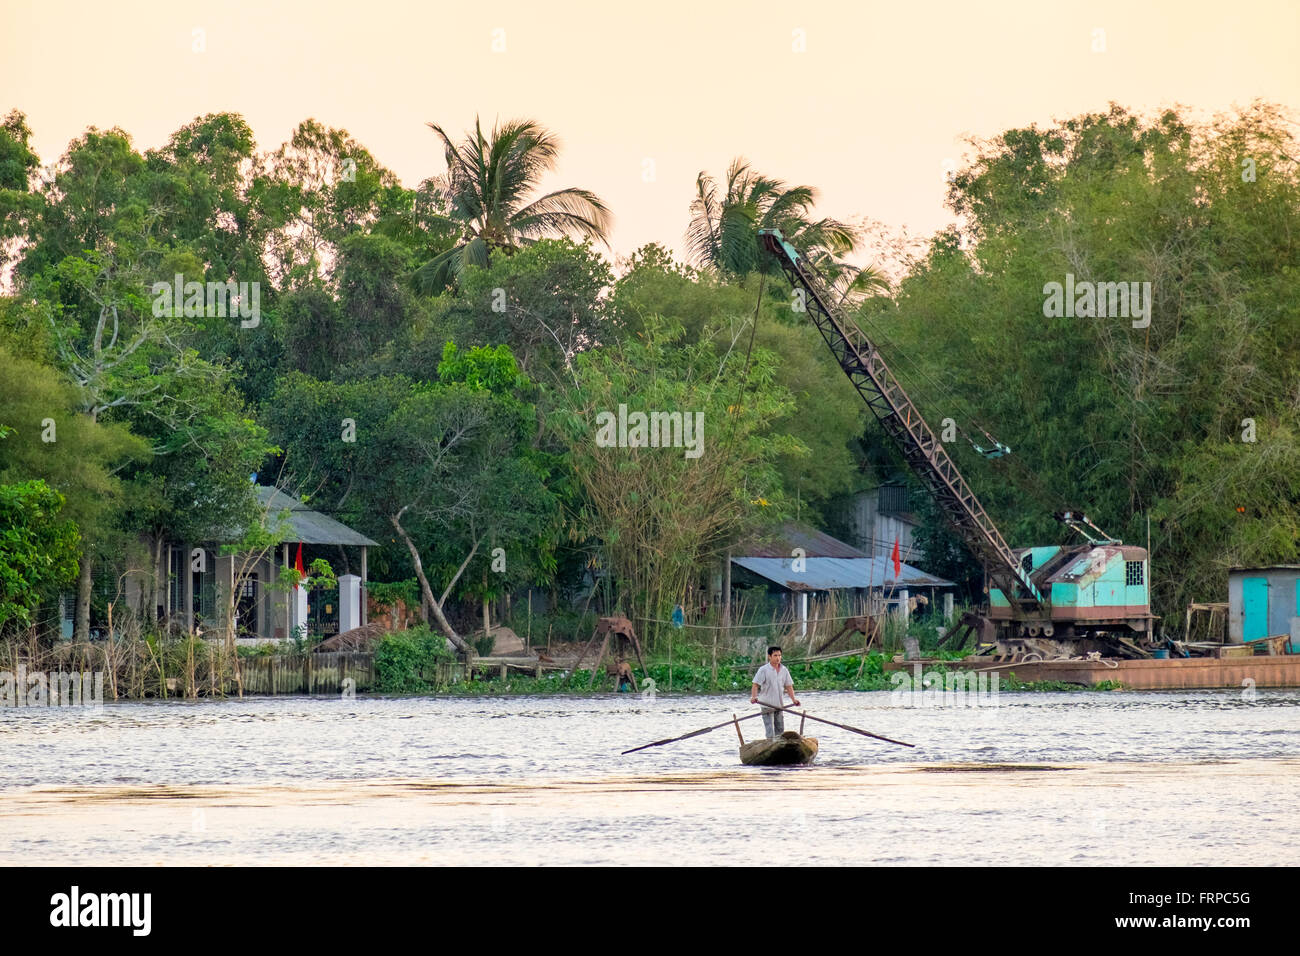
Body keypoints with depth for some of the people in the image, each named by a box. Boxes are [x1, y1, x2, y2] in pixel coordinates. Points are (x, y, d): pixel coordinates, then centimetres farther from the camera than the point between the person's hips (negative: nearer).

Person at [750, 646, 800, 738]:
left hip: (779, 705, 5)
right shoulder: (763, 670, -9)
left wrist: (793, 699, -4)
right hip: (767, 705, -5)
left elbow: (788, 686, 11)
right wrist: (754, 697, -32)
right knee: (770, 731, -9)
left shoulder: (784, 670, 6)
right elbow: (755, 685, -14)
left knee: (780, 729, 10)